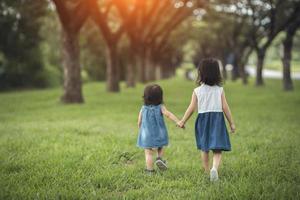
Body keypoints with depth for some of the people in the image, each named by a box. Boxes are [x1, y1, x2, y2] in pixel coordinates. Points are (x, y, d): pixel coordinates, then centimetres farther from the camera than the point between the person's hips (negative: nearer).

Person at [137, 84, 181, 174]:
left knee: (149, 153, 7)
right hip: (159, 135, 1)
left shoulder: (143, 109, -4)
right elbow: (169, 114, -25)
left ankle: (150, 170, 6)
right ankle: (159, 158, 4)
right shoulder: (160, 107, -8)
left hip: (147, 136, 0)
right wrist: (178, 121, -33)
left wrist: (141, 131, 20)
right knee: (160, 148, 27)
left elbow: (139, 122, 2)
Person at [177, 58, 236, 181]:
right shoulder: (220, 90, -3)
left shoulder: (197, 91, -3)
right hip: (217, 119, -1)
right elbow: (225, 108, -4)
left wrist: (182, 121, 9)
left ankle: (207, 171, 30)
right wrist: (231, 123, 5)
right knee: (217, 150, -2)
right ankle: (214, 168, -28)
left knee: (204, 149, 19)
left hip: (203, 119, 1)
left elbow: (191, 108, -3)